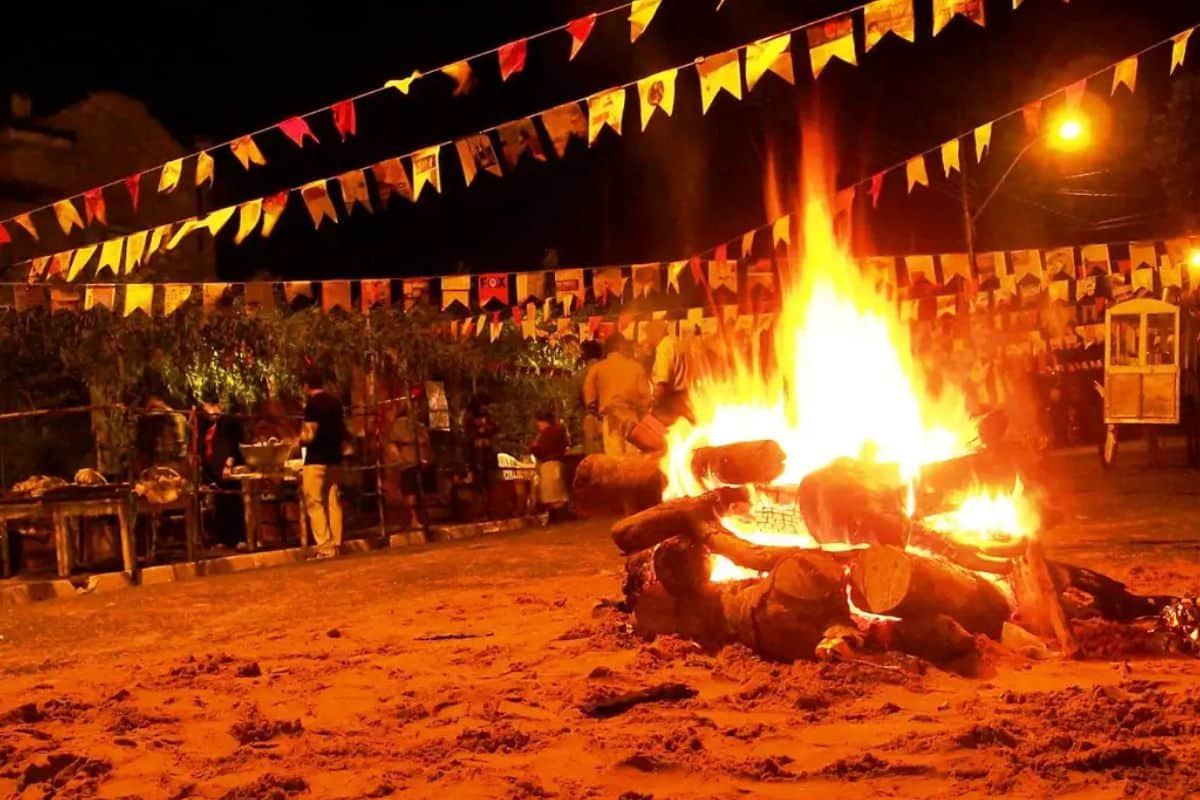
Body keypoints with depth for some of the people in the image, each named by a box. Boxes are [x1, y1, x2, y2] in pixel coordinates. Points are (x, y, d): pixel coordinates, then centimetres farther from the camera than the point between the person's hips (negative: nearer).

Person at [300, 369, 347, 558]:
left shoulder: (312, 404, -11)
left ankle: (324, 547, -10)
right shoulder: (335, 402, 11)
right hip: (333, 457, 7)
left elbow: (310, 435, -15)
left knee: (314, 503, -4)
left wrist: (299, 440, 3)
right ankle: (336, 546, 9)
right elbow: (342, 431, 17)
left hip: (316, 459, -7)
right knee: (332, 502, 9)